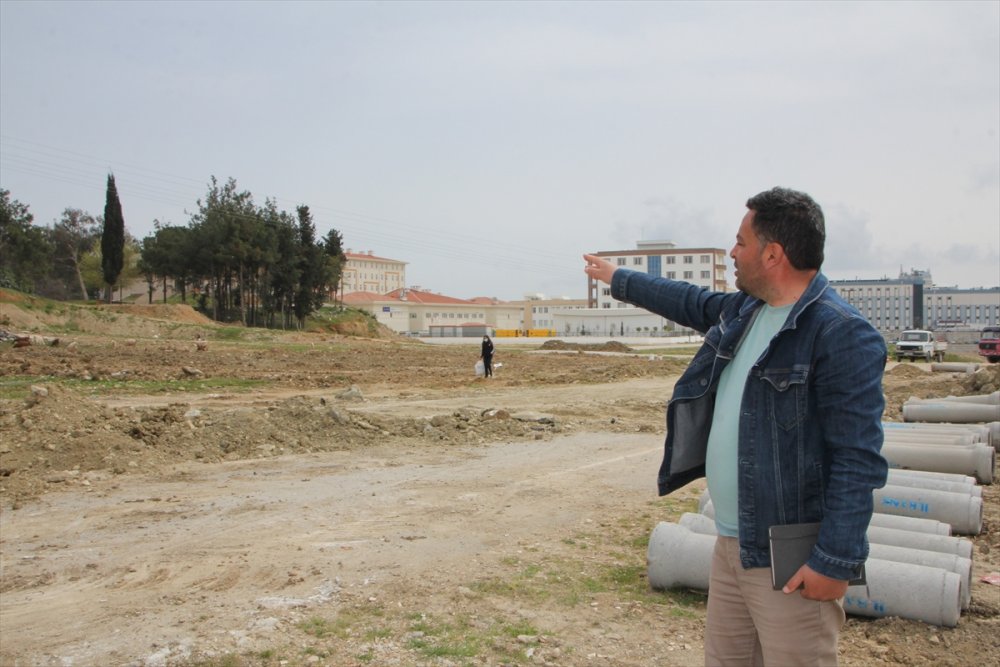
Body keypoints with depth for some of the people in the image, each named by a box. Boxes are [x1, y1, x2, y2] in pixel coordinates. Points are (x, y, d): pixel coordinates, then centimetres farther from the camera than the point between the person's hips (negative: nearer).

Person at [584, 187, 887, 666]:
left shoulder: (842, 335, -18)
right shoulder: (740, 311, 8)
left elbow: (859, 460, -20)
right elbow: (687, 301, 29)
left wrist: (836, 561, -22)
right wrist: (617, 279, 39)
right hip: (730, 543, 8)